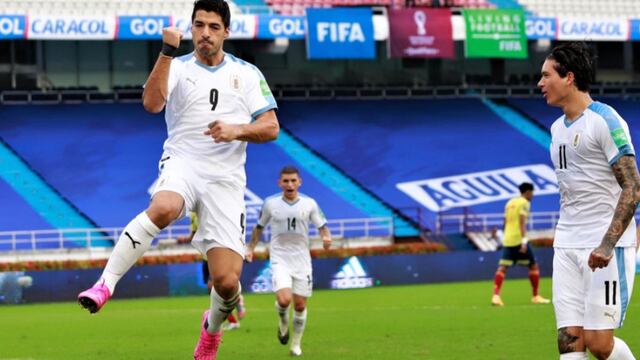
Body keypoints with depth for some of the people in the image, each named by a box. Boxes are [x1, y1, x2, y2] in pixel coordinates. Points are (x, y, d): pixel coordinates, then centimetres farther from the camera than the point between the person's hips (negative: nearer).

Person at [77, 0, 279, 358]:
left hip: (226, 178, 1)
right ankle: (105, 284, -37)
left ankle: (213, 327, 25)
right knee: (163, 208, -40)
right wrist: (168, 51, -20)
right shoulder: (177, 67, 8)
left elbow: (271, 127, 7)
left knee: (227, 282, -9)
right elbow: (152, 103, -12)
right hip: (182, 163, -1)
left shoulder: (247, 73, 12)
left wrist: (237, 130, -13)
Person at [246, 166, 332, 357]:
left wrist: (326, 237, -15)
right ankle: (283, 322, 13)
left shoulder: (309, 204, 0)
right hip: (280, 260, -1)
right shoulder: (270, 203, 0)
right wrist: (251, 247, 7)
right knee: (284, 300, -21)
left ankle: (296, 344, 22)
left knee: (300, 305, 4)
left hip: (302, 260, 1)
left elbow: (322, 226, 6)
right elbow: (259, 227, 14)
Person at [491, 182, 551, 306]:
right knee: (533, 266, 7)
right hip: (518, 239, -6)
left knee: (502, 268, -1)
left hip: (507, 239, 7)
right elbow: (522, 222, -16)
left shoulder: (510, 203, 18)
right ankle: (535, 296, 10)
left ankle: (495, 296, -18)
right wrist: (524, 240, -23)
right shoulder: (524, 203, -4)